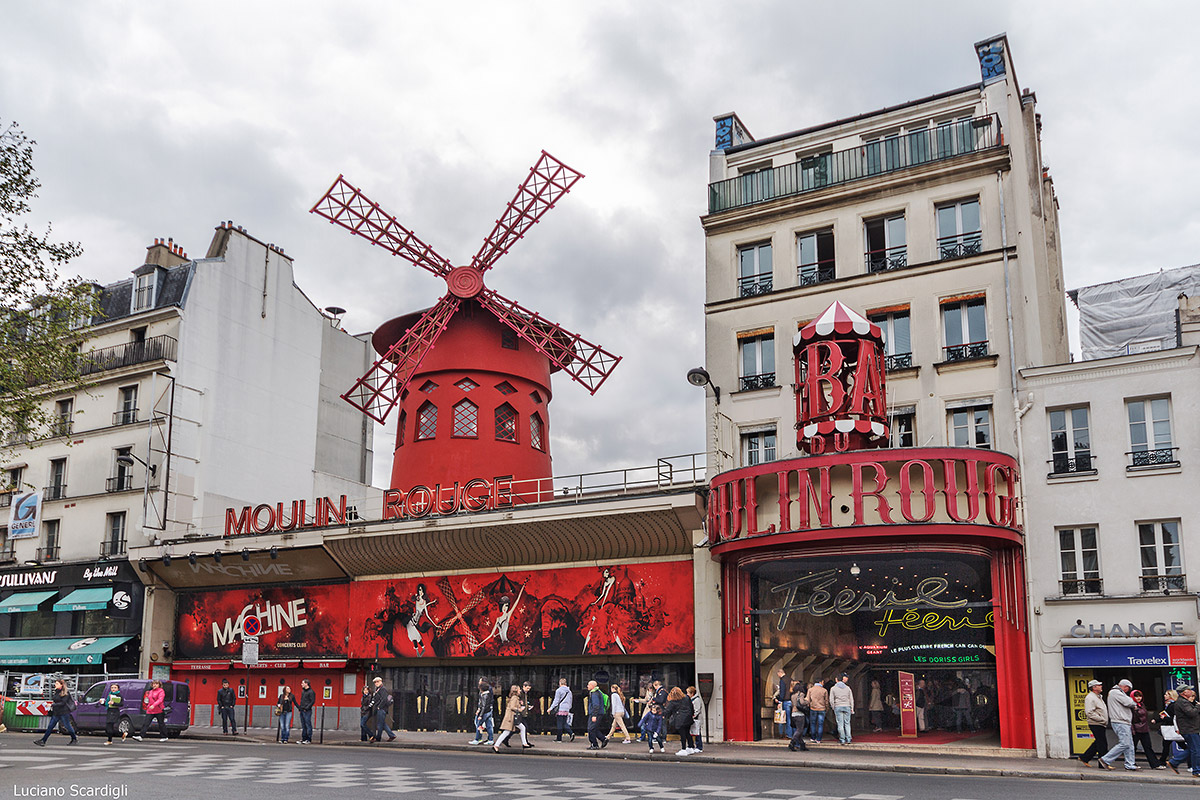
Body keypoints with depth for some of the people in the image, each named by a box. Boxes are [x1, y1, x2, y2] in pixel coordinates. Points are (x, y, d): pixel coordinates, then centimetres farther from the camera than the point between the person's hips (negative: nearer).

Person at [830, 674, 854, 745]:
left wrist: (833, 708, 9)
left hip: (838, 707, -2)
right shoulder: (847, 688, 7)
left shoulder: (833, 688, 1)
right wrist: (852, 709, 12)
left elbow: (831, 700, -2)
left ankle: (842, 739, 0)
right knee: (847, 723, 6)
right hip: (847, 707, 2)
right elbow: (851, 699, 7)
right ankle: (848, 739, 3)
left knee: (840, 724, 0)